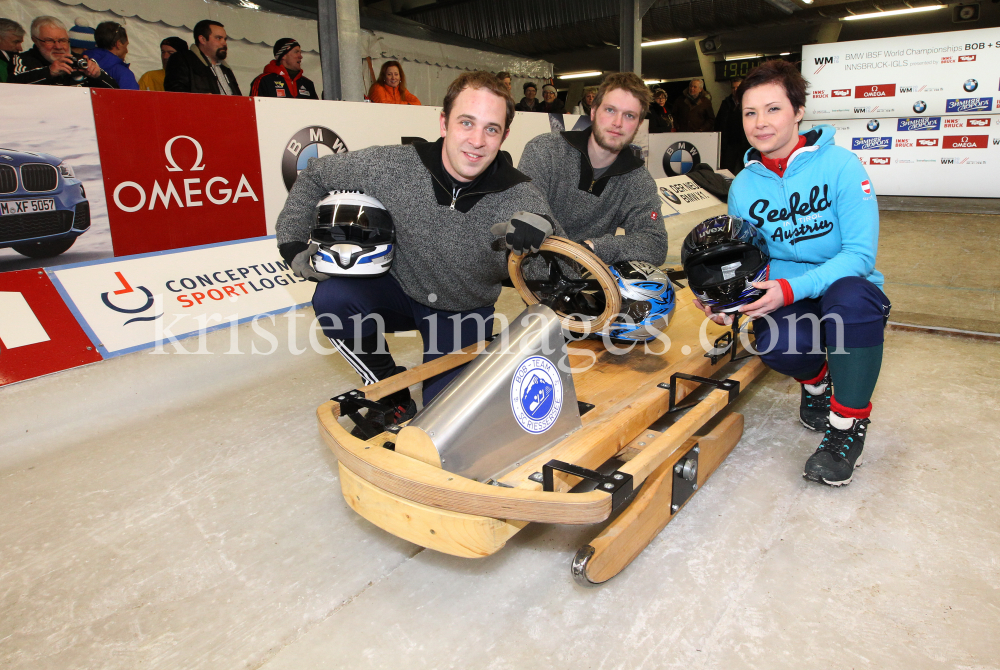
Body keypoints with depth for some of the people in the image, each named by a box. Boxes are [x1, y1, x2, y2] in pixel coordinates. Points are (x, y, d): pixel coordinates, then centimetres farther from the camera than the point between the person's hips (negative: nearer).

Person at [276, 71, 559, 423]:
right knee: (332, 299, -26)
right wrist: (292, 242, -13)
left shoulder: (520, 198, -24)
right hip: (401, 289, 1)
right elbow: (315, 176, -6)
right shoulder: (392, 166, -23)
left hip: (465, 314, 0)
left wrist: (545, 231, -50)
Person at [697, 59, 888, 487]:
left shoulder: (840, 165, -11)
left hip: (844, 288, -2)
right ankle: (817, 380, 9)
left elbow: (860, 253, -18)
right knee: (775, 344, -33)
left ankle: (848, 424, -15)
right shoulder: (744, 185, 1)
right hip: (781, 298, 2)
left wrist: (793, 289, -32)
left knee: (850, 294, -39)